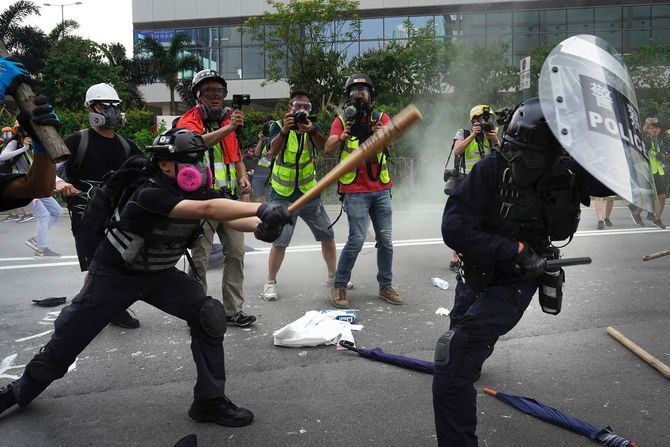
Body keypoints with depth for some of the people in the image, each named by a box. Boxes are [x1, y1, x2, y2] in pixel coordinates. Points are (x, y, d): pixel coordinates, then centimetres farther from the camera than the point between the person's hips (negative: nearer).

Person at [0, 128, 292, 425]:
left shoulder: (198, 191, -10)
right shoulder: (149, 194, -32)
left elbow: (228, 217, -21)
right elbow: (206, 211, -46)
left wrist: (259, 226, -43)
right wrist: (261, 209, -54)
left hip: (159, 274, 6)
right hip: (113, 275, -5)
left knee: (209, 315, -14)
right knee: (66, 341, 5)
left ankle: (209, 402, -1)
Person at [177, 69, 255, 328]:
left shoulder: (227, 119, 14)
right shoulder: (188, 120, -5)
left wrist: (242, 177, 7)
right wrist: (229, 128, -37)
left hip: (229, 197, 6)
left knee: (236, 253, 7)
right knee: (200, 259, -1)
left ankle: (233, 310, 16)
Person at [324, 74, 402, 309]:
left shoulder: (381, 118, 7)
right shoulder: (342, 120, 1)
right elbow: (328, 149, -14)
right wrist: (343, 136, -33)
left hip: (381, 190, 3)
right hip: (355, 191, -3)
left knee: (386, 240, 7)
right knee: (356, 240, -9)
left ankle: (386, 286, 20)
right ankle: (339, 287, 6)